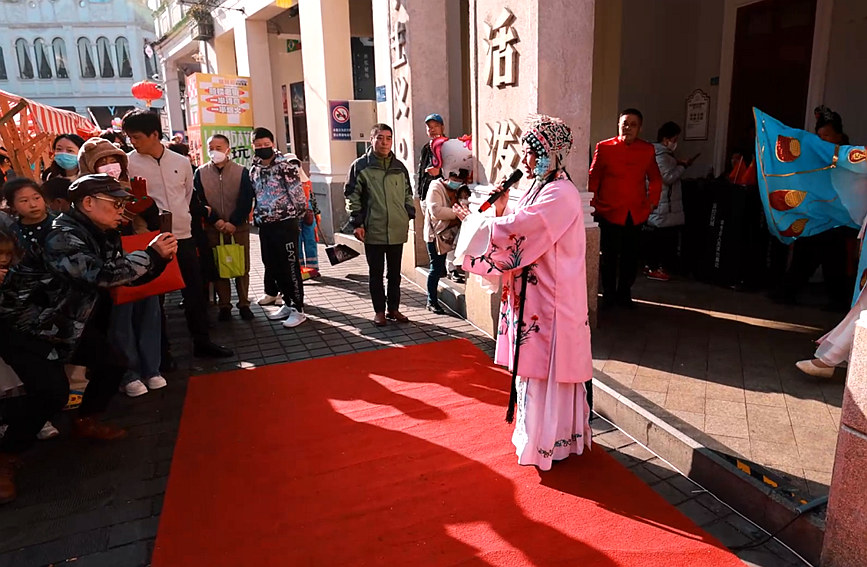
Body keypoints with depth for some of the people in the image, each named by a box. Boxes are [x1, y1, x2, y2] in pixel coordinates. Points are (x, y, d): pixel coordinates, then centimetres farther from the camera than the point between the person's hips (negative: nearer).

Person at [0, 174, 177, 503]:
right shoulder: (62, 237, -27)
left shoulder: (103, 236, 1)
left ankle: (86, 422, 31)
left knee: (113, 364, 8)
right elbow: (101, 275, -40)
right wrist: (151, 255, -31)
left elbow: (122, 275, 6)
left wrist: (158, 257, -10)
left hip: (67, 322, 9)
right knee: (52, 391, -20)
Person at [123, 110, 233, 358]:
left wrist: (179, 217, 12)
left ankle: (202, 341, 22)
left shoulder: (181, 162, 3)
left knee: (194, 290, 8)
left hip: (183, 235, 3)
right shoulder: (129, 163, -6)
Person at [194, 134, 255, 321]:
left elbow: (246, 200, -4)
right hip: (213, 228, 1)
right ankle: (224, 305, 14)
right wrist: (216, 221, -12)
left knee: (242, 267, 4)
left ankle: (244, 304, 15)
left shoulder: (241, 171, -1)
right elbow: (198, 201, 0)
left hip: (238, 227, -1)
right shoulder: (200, 173, 3)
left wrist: (233, 223, -13)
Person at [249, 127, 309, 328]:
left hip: (286, 223, -7)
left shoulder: (286, 165, -9)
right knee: (274, 268, 13)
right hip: (265, 226, 7)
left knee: (291, 268, -2)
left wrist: (298, 217, -10)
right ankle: (288, 304, 27)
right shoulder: (254, 170, 11)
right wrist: (257, 218, 16)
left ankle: (298, 309, 6)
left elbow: (298, 193, -11)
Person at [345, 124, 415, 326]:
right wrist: (356, 223, -7)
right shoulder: (361, 166, -2)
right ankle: (379, 311, 18)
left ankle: (393, 309, 24)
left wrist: (409, 216, 12)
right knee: (376, 273, 7)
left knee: (395, 273, 12)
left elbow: (407, 194, 19)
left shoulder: (399, 167, 9)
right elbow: (352, 196, -2)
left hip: (397, 230, 3)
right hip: (373, 230, -3)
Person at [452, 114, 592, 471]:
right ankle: (536, 432, 34)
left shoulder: (560, 194, -19)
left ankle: (547, 442, 19)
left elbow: (515, 230, -25)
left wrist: (472, 219, -10)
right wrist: (501, 210, -6)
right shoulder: (540, 188, 11)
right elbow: (519, 234, 11)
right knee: (534, 365, 18)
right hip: (533, 295, 9)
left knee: (545, 368, 3)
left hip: (551, 300, -9)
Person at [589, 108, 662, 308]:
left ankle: (624, 293, 22)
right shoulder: (604, 147, 0)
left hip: (636, 214, 3)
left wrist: (652, 202, 11)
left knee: (630, 257, 8)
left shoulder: (647, 150, 8)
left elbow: (655, 178, 18)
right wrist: (594, 204, 0)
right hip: (609, 212, -2)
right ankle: (609, 294, 18)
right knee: (609, 256, 4)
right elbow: (593, 177, 4)